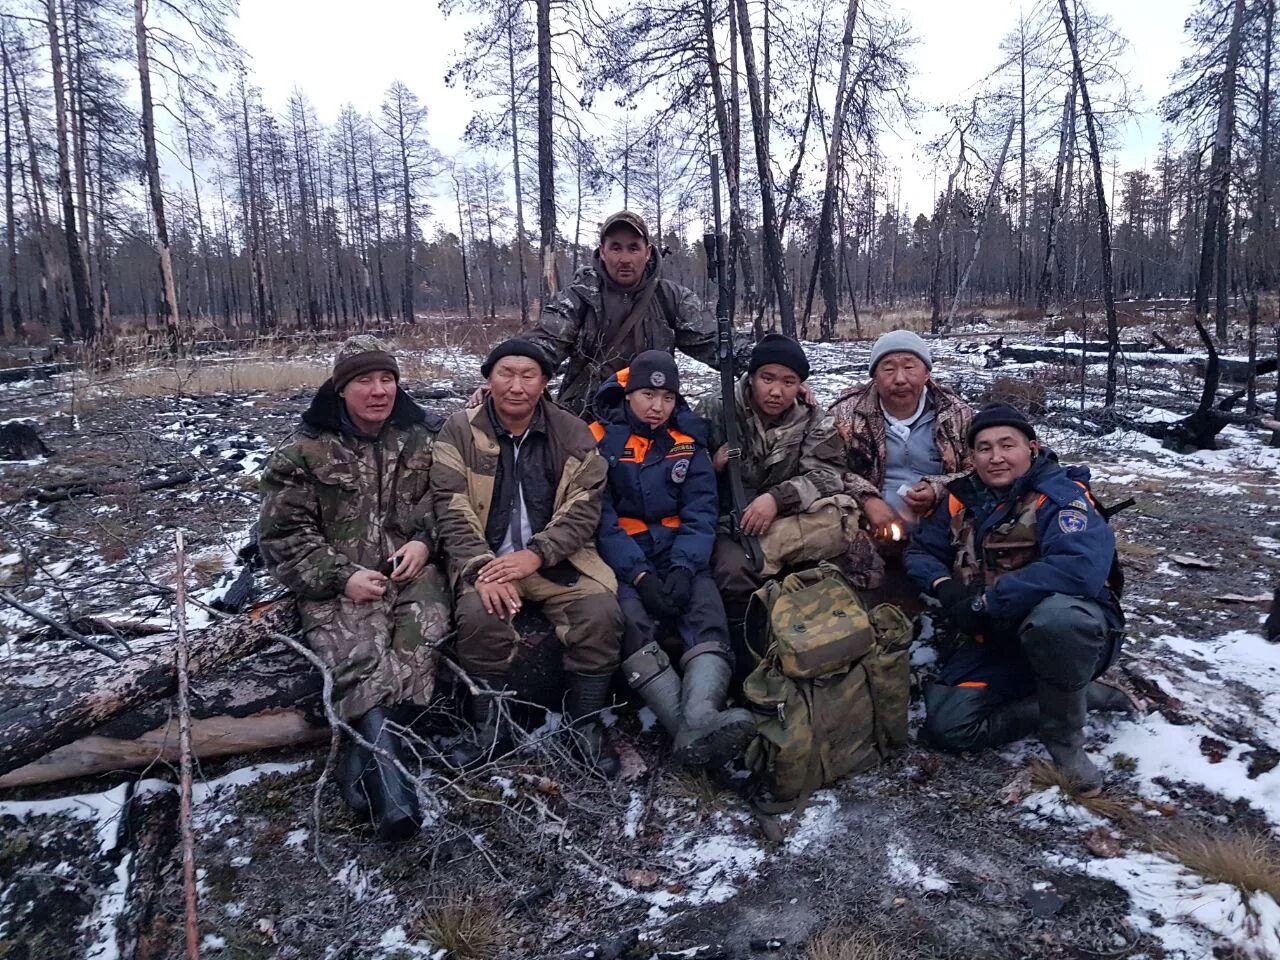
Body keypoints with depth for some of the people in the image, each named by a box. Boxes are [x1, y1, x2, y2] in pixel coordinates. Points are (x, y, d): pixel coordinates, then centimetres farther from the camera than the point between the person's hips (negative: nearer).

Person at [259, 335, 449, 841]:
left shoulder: (424, 436, 8)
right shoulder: (304, 450, 2)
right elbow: (282, 533, 1)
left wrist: (424, 542, -6)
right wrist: (340, 576, -11)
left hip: (411, 570, 2)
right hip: (338, 583, -1)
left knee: (426, 626, -30)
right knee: (359, 654, -30)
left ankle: (366, 752, -28)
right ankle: (385, 754, -32)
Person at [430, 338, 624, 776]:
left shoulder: (573, 434, 3)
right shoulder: (460, 431, 0)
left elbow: (583, 508, -5)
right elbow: (452, 509, -8)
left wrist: (536, 554, -20)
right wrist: (482, 568, -23)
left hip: (557, 558, 1)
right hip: (486, 559, -1)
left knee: (601, 611, -24)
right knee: (478, 615, -31)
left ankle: (585, 724, -2)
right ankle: (491, 727, -7)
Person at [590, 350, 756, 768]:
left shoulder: (688, 441, 9)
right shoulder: (601, 440, 1)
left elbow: (701, 513, 0)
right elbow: (601, 518, -8)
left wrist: (683, 568, -18)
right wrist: (640, 575, -20)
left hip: (680, 556, 3)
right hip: (623, 560, -2)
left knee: (709, 618, -27)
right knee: (632, 622, -32)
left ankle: (700, 718, -51)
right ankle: (692, 729, -48)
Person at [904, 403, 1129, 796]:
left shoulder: (1061, 495, -18)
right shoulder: (963, 499, 3)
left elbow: (1082, 568, -36)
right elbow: (921, 551, 11)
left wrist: (986, 601, -29)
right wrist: (945, 587, -13)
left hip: (1071, 632, -6)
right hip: (999, 640, 7)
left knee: (1056, 616, -42)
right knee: (946, 725, -13)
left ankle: (1064, 738, -16)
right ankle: (1080, 696, 3)